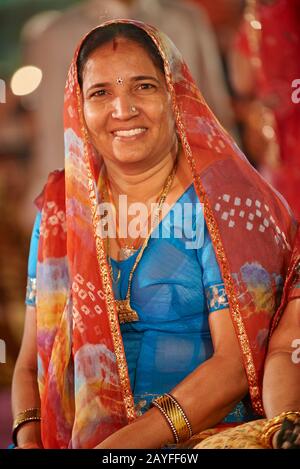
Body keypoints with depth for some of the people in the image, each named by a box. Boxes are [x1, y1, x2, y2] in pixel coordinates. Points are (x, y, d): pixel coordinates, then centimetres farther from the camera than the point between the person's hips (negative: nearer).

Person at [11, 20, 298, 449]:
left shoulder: (224, 203, -3)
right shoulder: (60, 211, 11)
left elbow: (237, 364, -11)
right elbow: (30, 363, 13)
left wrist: (122, 443, -20)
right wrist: (28, 438, -8)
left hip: (203, 438, -3)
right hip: (74, 440, 4)